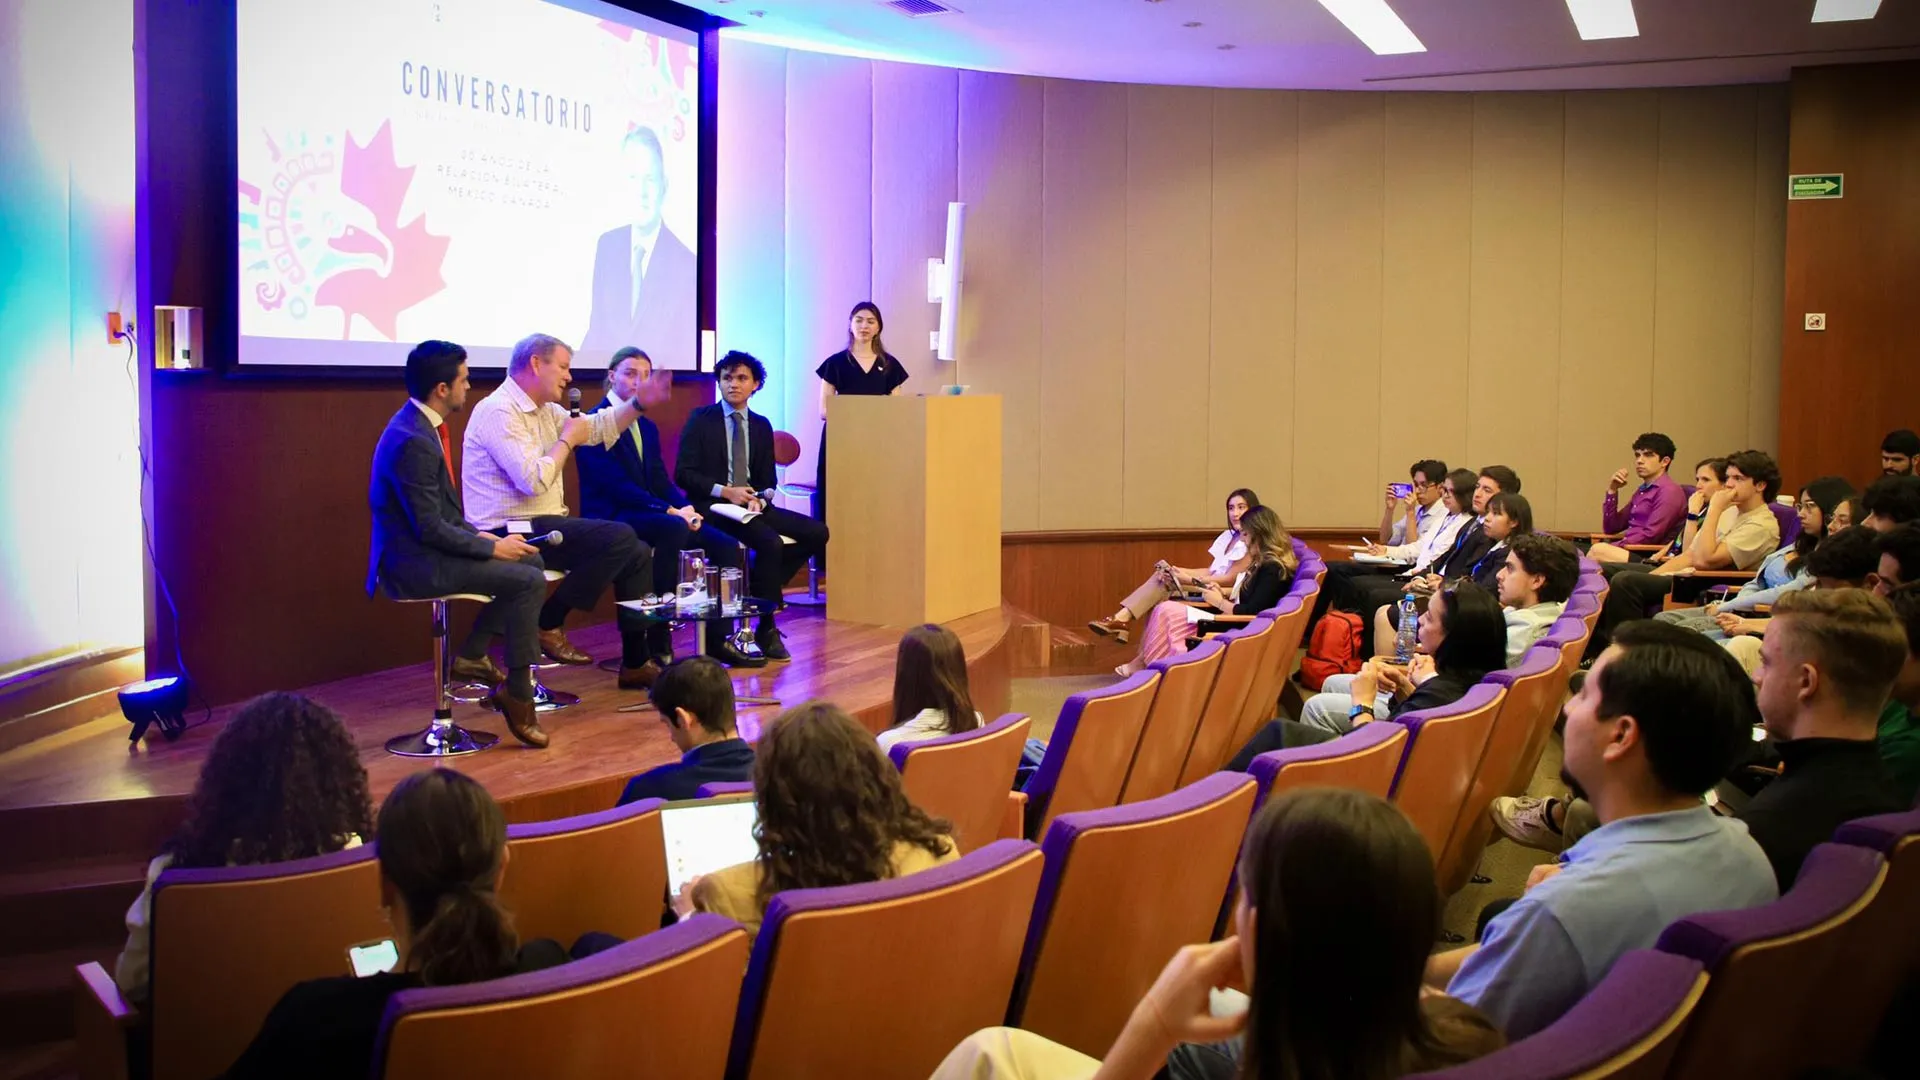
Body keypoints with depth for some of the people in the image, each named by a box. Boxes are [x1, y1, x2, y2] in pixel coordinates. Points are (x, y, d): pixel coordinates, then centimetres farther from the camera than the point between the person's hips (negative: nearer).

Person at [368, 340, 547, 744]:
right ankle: (517, 692, -6)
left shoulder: (420, 426, 7)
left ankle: (472, 654, 14)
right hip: (415, 564, -10)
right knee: (529, 581, -15)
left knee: (529, 560, 13)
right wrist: (492, 547, -13)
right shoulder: (413, 441, -23)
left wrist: (478, 534, 7)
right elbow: (430, 529, -22)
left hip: (428, 549, 10)